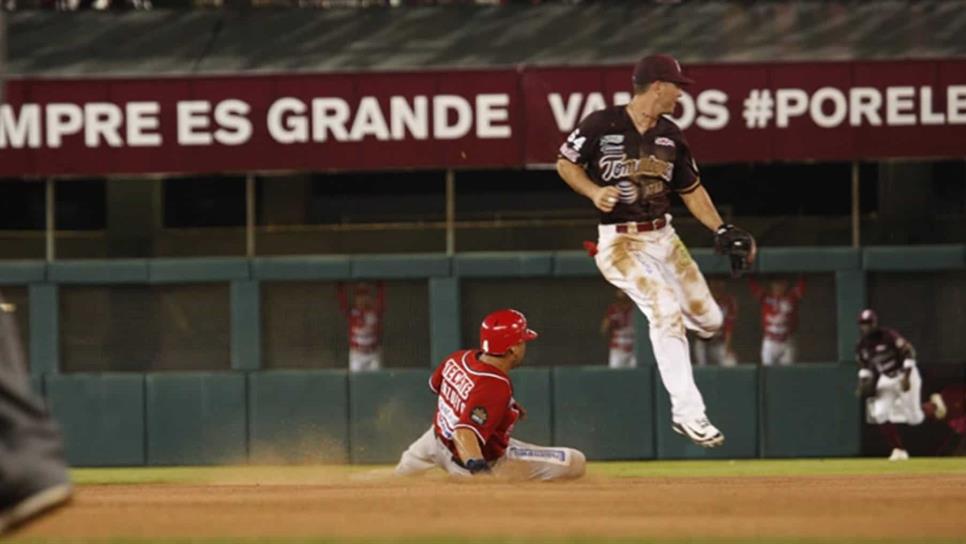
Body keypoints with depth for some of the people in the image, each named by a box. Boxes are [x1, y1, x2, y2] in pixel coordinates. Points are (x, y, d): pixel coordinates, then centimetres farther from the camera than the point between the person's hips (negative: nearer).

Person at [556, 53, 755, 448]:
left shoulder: (670, 136, 6)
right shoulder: (602, 125, -11)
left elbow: (691, 190, 14)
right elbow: (566, 163, -1)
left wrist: (722, 231, 4)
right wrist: (594, 191, -19)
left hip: (664, 237, 6)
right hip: (620, 241, -6)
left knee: (708, 321, 3)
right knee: (666, 310, -24)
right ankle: (687, 412, -21)